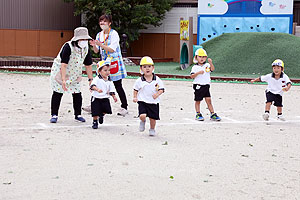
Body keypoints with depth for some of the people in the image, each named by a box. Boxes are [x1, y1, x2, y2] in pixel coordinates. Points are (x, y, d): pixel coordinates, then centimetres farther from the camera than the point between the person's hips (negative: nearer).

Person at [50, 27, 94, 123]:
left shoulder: (86, 48, -8)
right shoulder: (68, 47, -28)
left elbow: (88, 65, 1)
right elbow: (63, 64, -32)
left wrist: (91, 79, -1)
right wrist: (63, 80, -38)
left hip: (75, 74, 5)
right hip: (59, 72, -5)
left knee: (77, 94, 1)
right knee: (58, 93, -3)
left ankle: (78, 115, 13)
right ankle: (54, 115, 5)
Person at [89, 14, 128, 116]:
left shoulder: (114, 34, -9)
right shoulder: (99, 35, 10)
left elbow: (112, 49, -18)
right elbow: (97, 51, 11)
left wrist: (100, 44, -26)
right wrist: (94, 45, -10)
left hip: (114, 62, -6)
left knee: (118, 85, -3)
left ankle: (124, 107, 6)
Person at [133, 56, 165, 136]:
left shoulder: (157, 80, -4)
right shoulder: (139, 81, -4)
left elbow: (161, 89, -1)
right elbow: (135, 89, 10)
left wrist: (157, 94, -19)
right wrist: (135, 97, -1)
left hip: (154, 102, 1)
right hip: (143, 101, -1)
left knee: (153, 118, 8)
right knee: (142, 116, -19)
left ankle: (152, 129, 35)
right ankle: (143, 121, 18)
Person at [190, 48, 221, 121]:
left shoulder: (207, 65, 5)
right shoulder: (195, 67, -1)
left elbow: (212, 69, -14)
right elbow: (192, 76, -10)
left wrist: (210, 63, -30)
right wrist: (198, 72, -25)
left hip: (206, 86, 2)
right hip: (198, 86, -2)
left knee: (208, 100, 1)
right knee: (198, 101, 7)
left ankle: (213, 114, 4)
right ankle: (198, 114, 17)